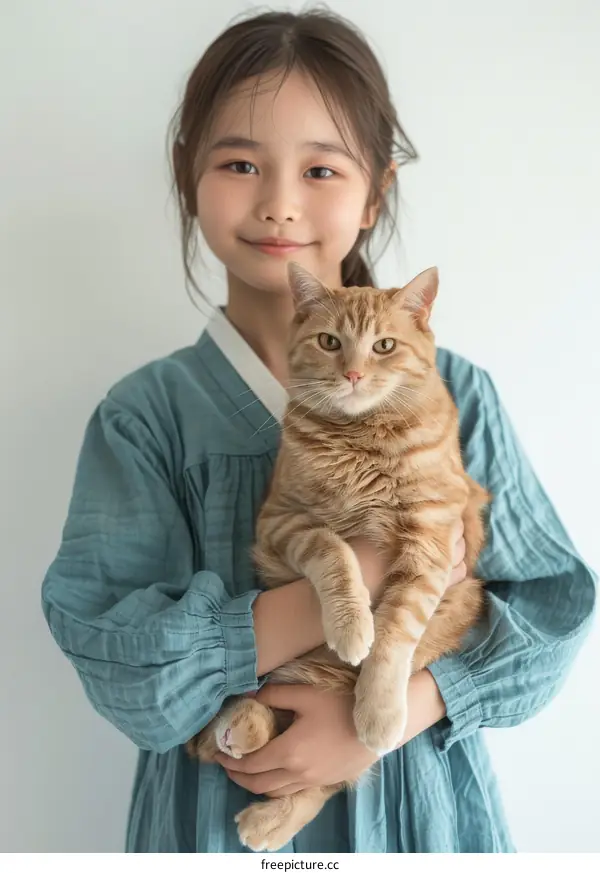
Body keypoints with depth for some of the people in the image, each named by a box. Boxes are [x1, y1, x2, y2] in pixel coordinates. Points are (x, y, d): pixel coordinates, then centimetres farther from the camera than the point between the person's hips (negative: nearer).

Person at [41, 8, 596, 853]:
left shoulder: (452, 392, -9)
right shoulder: (148, 415, -12)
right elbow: (120, 668, -18)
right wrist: (367, 577, -25)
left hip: (423, 803, 1)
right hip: (222, 812, 0)